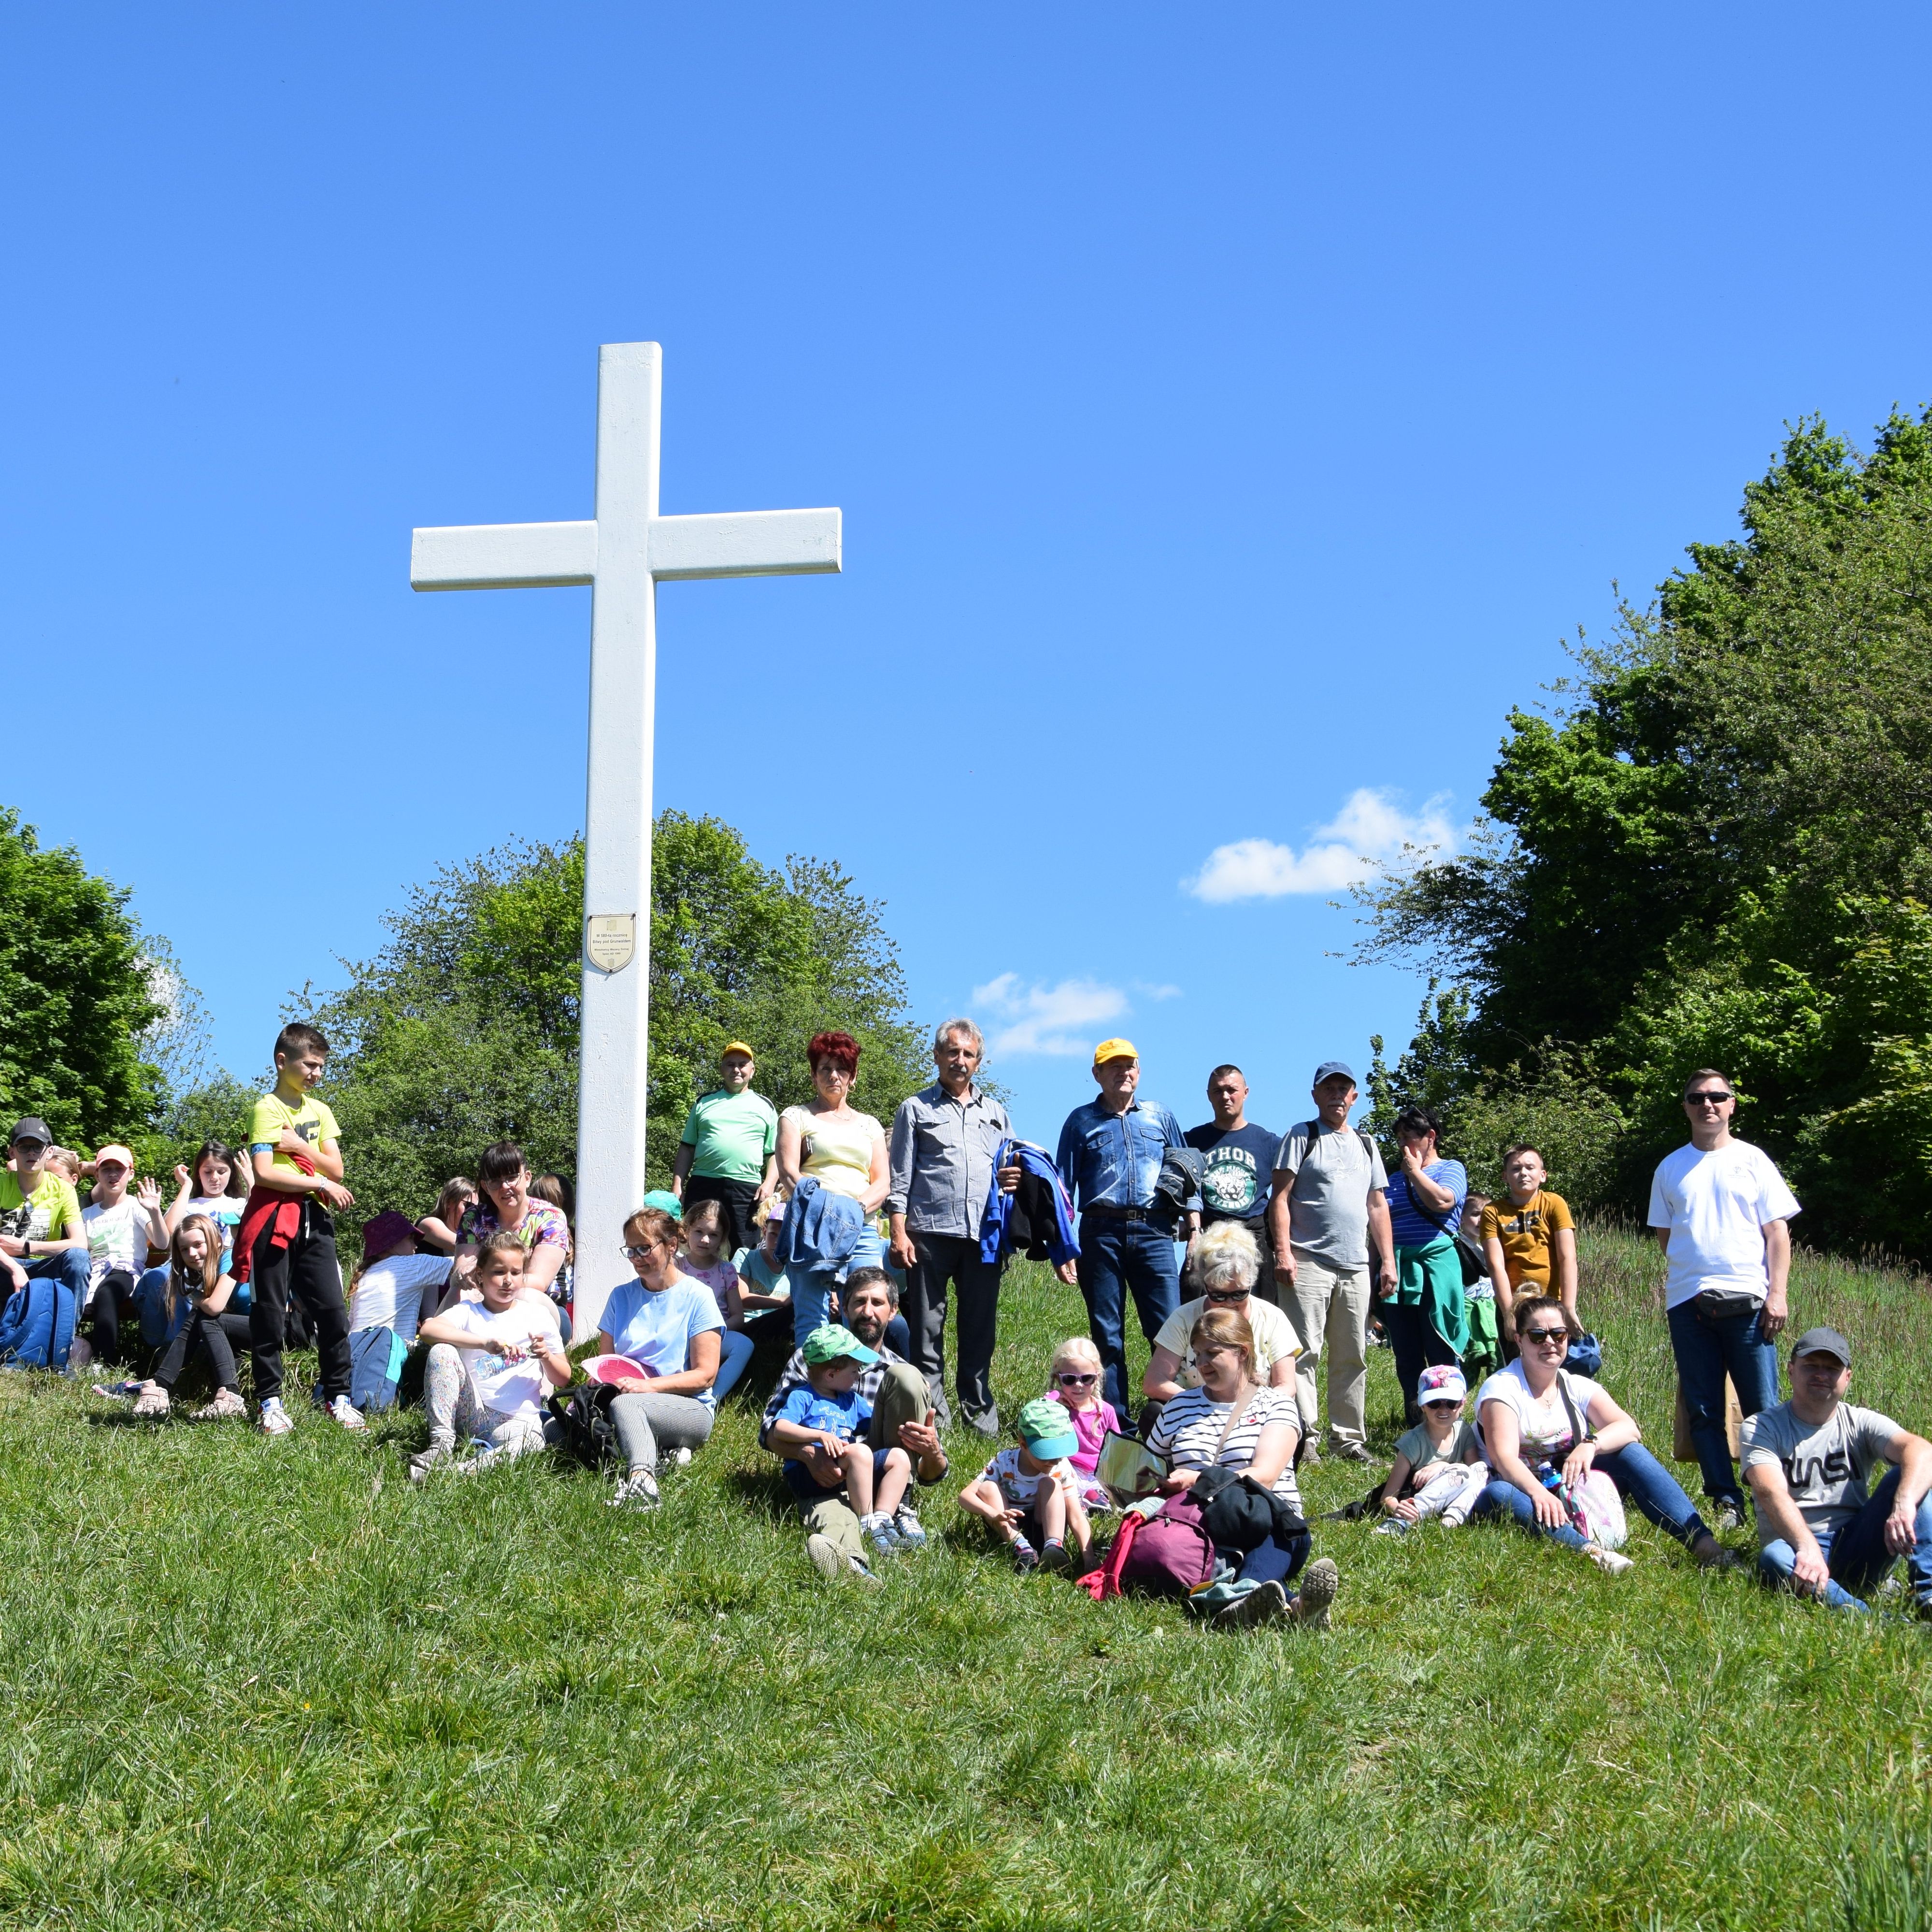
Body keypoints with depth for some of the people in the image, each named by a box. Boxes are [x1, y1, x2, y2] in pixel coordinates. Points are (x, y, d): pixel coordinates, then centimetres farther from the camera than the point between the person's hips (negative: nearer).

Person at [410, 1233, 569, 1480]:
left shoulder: (538, 1316, 10)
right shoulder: (468, 1312, 7)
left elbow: (563, 1379, 12)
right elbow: (428, 1329, -17)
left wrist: (547, 1357, -13)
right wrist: (486, 1343, -28)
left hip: (518, 1418, -1)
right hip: (472, 1411, 1)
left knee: (526, 1442, -37)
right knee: (441, 1351, -19)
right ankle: (442, 1442, -21)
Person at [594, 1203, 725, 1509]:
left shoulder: (697, 1296, 2)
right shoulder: (621, 1296, 18)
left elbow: (705, 1375, -4)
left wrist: (649, 1386, -17)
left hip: (690, 1408, -4)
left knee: (624, 1405, -38)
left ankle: (641, 1478, -58)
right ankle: (666, 1454, -33)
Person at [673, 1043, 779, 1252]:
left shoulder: (764, 1106, 16)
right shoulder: (704, 1103, 18)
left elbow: (774, 1154, 12)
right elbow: (687, 1148, 16)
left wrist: (769, 1185, -4)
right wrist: (677, 1186, 4)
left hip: (747, 1190, -1)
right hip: (703, 1187, 1)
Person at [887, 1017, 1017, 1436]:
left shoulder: (995, 1112, 21)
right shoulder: (917, 1109, 9)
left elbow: (1008, 1166, 26)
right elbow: (900, 1178, 4)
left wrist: (1014, 1179, 1)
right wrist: (899, 1233, -6)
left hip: (984, 1237, 3)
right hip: (930, 1233, -3)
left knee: (980, 1328, 5)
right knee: (927, 1329, -1)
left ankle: (980, 1414, 13)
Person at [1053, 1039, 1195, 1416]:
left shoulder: (1161, 1117, 14)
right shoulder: (1082, 1121, 11)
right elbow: (1063, 1185, 10)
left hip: (1153, 1232, 0)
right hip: (1101, 1233, 0)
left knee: (1169, 1329, -8)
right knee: (1106, 1335, 2)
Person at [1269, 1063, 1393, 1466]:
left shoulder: (1366, 1144, 20)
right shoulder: (1301, 1137, 5)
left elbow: (1378, 1206, 19)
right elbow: (1281, 1198, -2)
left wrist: (1387, 1261, 11)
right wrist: (1283, 1252, -13)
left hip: (1357, 1266, 5)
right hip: (1309, 1262, -5)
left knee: (1353, 1357, 6)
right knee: (1304, 1353, -8)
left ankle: (1348, 1438, 12)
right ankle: (1303, 1439, -7)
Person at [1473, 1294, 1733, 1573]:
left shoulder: (1578, 1387, 9)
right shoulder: (1502, 1388, -5)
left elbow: (1630, 1429, -9)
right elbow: (1504, 1458, -21)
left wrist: (1591, 1445, -30)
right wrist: (1539, 1493, -40)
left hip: (1574, 1492, 4)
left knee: (1630, 1452, -18)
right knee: (1497, 1494, -38)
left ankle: (1702, 1543, -31)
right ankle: (1589, 1550, -61)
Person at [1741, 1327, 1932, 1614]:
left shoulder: (1862, 1423, 8)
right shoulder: (1761, 1428, 3)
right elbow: (1771, 1492, -16)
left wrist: (1904, 1504, -36)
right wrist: (1808, 1547, -36)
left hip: (1859, 1552, 2)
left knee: (1908, 1476, -15)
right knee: (1774, 1557, -36)